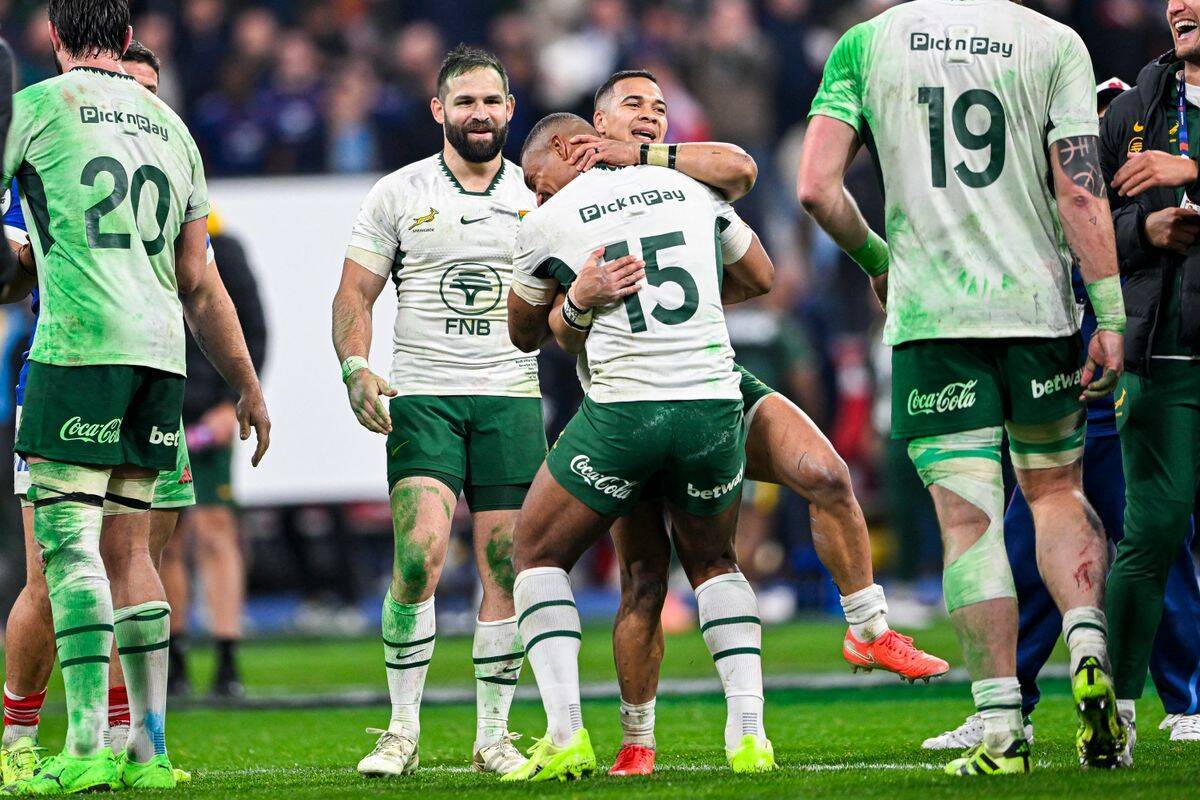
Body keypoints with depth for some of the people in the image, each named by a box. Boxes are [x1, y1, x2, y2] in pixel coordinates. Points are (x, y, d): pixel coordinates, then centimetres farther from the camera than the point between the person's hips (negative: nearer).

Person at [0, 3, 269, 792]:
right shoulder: (170, 126, 19)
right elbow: (197, 280, 20)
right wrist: (248, 385, 25)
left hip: (81, 342, -6)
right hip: (159, 346, 6)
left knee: (69, 539, -8)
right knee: (128, 549, 10)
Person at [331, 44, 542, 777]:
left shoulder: (538, 196, 10)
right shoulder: (399, 194, 5)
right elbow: (356, 293, 6)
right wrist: (356, 370, -9)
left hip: (512, 395, 2)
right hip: (422, 398, -2)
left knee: (507, 567, -2)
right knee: (420, 553, -18)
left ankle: (493, 736, 8)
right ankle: (403, 731, -8)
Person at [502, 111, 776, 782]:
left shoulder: (549, 225, 3)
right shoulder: (692, 191, 12)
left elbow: (526, 334, 18)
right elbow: (761, 280, 28)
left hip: (623, 410, -3)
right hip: (714, 403, 4)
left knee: (540, 556, 15)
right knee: (713, 562, 26)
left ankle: (566, 733, -1)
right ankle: (749, 732, 10)